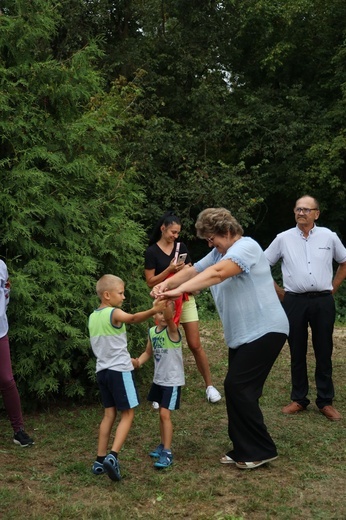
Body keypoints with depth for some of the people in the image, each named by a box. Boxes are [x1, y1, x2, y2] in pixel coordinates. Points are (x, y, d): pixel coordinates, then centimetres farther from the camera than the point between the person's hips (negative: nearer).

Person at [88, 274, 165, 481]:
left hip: (102, 369, 8)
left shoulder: (93, 317, 11)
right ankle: (112, 456, -13)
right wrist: (153, 310, -47)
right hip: (119, 370, -8)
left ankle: (100, 460, 13)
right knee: (128, 414, 0)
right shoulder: (114, 313, -13)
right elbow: (133, 318, -35)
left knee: (109, 414, 13)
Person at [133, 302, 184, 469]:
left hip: (172, 380, -7)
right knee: (162, 414, 17)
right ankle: (163, 445, 31)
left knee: (165, 414, -10)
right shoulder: (152, 331, 2)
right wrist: (138, 362, -4)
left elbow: (168, 318, -40)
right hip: (159, 379, 7)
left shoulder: (172, 330, -17)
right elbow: (148, 352, 15)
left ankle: (167, 452, -3)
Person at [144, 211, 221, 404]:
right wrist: (170, 269, -17)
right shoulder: (152, 252, -5)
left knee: (195, 345, 2)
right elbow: (151, 282, -7)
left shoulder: (181, 246, 6)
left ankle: (210, 385, 10)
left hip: (186, 299, 2)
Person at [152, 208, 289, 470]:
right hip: (241, 335, 10)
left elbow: (216, 274, -30)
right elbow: (192, 271, 7)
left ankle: (261, 450, 1)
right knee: (238, 389, 10)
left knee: (238, 387, -11)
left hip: (264, 331, -9)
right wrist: (167, 283, -14)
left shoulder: (246, 246, -15)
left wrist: (179, 290, -35)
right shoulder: (219, 254, 13)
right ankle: (244, 450, 21)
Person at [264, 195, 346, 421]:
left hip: (323, 301, 0)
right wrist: (278, 291, 6)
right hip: (295, 301, 0)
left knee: (324, 353, 6)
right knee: (297, 352, 8)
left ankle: (326, 401, 16)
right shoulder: (283, 238, 0)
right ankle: (299, 399, 19)